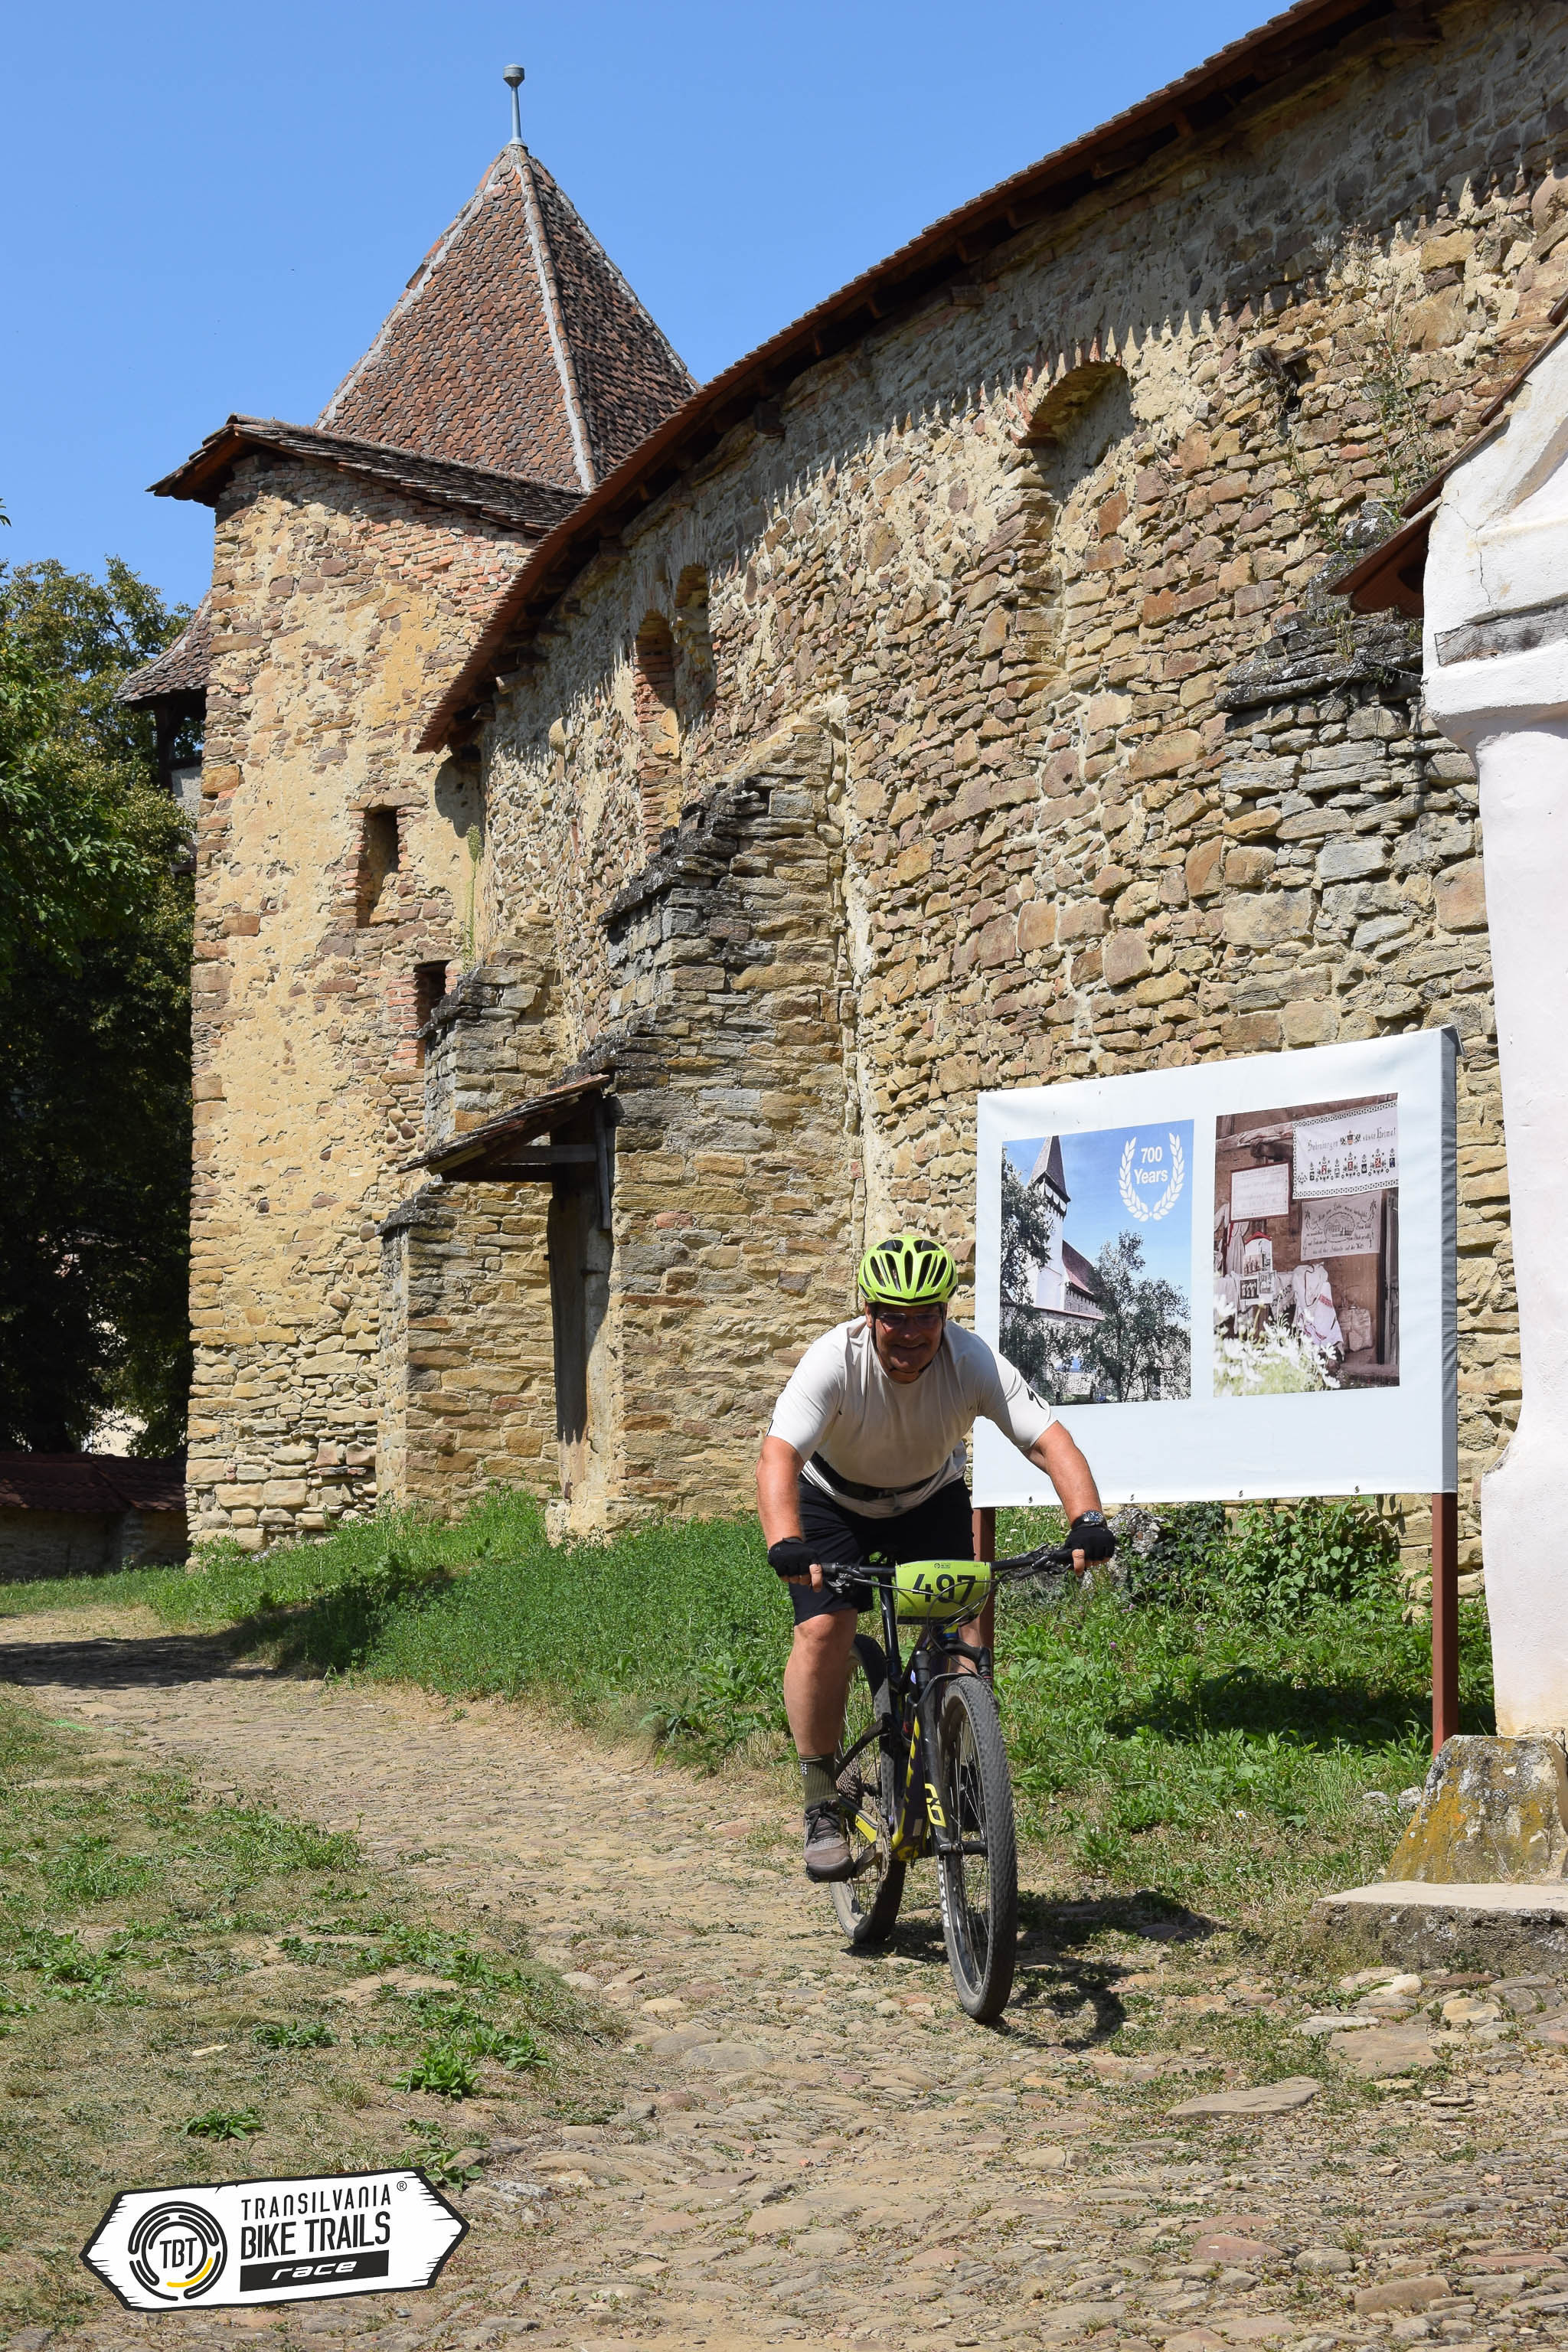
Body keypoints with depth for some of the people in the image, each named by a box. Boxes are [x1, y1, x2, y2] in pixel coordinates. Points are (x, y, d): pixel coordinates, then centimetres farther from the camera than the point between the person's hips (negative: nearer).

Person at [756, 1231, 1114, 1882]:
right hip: (834, 1500, -2)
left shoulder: (974, 1362, -27)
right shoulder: (833, 1362, -33)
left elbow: (1050, 1442, -33)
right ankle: (822, 1805, -8)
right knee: (823, 1629, -21)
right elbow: (779, 1455, -45)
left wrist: (1087, 1520, -51)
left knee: (961, 1625, -17)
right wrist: (786, 1543, -63)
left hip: (931, 1498, 2)